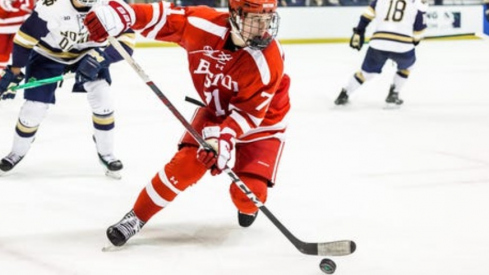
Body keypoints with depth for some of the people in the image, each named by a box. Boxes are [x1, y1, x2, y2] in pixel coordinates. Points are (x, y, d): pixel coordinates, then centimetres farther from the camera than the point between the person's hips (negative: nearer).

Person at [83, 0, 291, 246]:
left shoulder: (269, 60, -32)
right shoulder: (204, 24, -26)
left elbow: (248, 112, -28)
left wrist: (224, 139, -42)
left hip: (261, 121, -2)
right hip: (216, 111, 2)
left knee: (248, 192, -13)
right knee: (185, 164, -14)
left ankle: (248, 208, 27)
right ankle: (137, 217, 4)